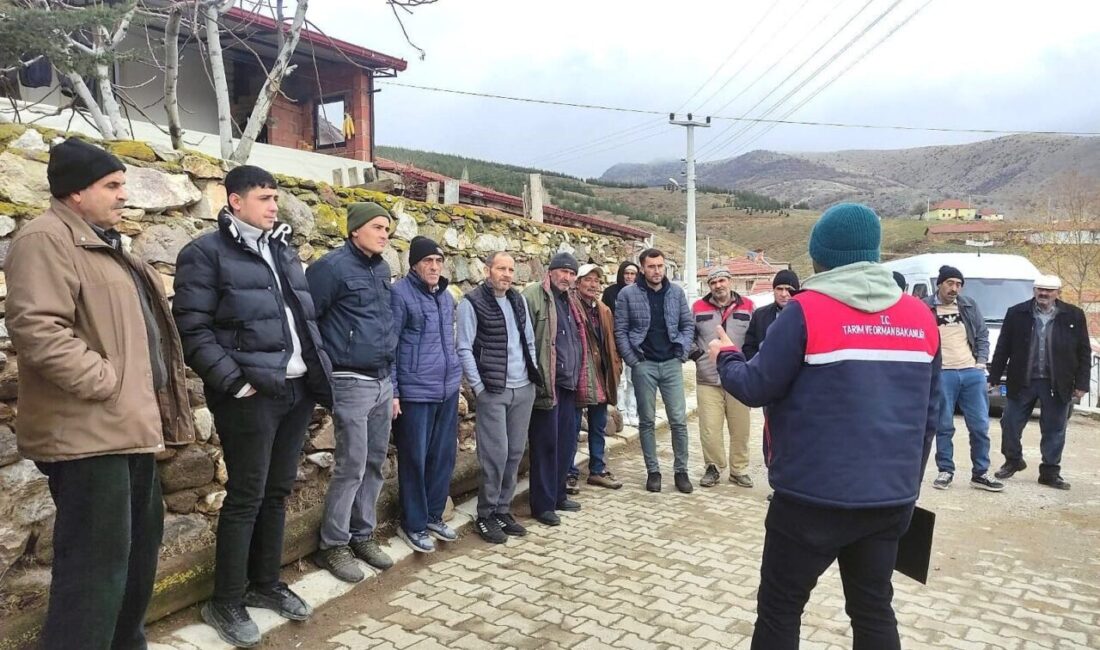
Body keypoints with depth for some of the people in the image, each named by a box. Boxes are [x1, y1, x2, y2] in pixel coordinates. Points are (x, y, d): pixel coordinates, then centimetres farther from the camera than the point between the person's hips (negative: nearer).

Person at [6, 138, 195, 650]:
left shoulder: (103, 244, 20)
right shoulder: (46, 239, -13)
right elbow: (35, 327, -25)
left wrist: (145, 405, 18)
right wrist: (106, 383, -21)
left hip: (127, 424, 11)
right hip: (88, 430, -11)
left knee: (139, 542, 19)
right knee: (98, 557, -5)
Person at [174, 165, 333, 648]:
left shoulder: (284, 251, 17)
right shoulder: (206, 253, -4)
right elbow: (193, 329, -11)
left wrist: (319, 369, 11)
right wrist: (233, 381, -17)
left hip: (298, 389, 7)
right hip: (251, 393, -6)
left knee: (278, 491, 15)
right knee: (246, 496, 0)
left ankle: (266, 584, 31)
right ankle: (225, 603, 16)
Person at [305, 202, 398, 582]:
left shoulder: (381, 269, 12)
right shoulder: (333, 266, -11)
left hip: (383, 381, 7)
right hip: (352, 382, -7)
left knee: (374, 464, 13)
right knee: (351, 467, -3)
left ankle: (363, 535, 26)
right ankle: (332, 546, 13)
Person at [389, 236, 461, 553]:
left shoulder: (446, 296, 12)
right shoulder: (400, 293, -9)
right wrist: (392, 391, -13)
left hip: (448, 390, 7)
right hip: (415, 392, -7)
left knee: (444, 456, 13)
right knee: (415, 460, 4)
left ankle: (434, 516, 29)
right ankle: (413, 524, 19)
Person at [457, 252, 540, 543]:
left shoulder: (519, 300, 12)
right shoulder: (472, 302, -7)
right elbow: (464, 349, -9)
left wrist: (533, 375, 10)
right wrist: (479, 387, -12)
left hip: (524, 389, 6)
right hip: (492, 391, -6)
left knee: (515, 452, 9)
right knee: (495, 453, -5)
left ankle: (503, 510, 22)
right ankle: (485, 516, 11)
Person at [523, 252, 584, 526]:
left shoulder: (570, 301, 18)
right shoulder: (534, 295, -9)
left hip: (568, 383, 8)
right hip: (546, 383, -8)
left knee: (567, 441, 14)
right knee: (546, 444, -1)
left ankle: (558, 494, 29)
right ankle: (542, 505, 10)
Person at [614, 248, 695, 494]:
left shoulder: (676, 292, 5)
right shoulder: (627, 294, -4)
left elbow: (688, 324, 10)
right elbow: (621, 330, -3)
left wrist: (683, 352, -2)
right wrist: (632, 360, -8)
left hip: (671, 363, 2)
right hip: (643, 365, -2)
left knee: (679, 420, 2)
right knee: (647, 421, 7)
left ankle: (681, 470, 15)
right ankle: (653, 471, 18)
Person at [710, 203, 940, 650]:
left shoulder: (806, 311, -13)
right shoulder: (921, 317, 5)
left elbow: (756, 388, -8)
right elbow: (928, 413, 10)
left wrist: (725, 357, 12)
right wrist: (908, 483, 20)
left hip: (815, 498, -6)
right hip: (890, 498, 6)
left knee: (778, 611, 9)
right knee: (873, 611, 18)